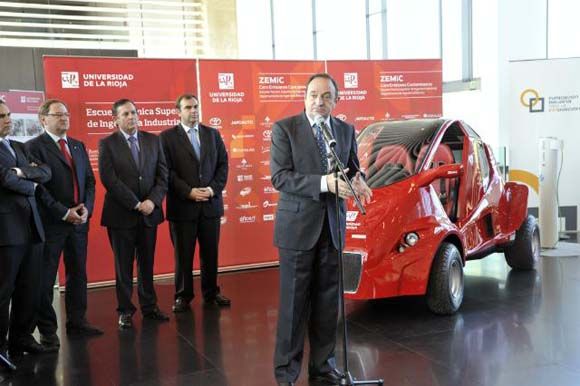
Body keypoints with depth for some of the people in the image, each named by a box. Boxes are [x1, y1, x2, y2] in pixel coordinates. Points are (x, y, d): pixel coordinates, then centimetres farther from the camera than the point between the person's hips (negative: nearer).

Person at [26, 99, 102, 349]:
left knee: (78, 275, 11)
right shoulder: (35, 146, -5)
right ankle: (47, 330, 13)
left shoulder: (78, 146, 15)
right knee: (45, 279, 3)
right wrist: (64, 213, -15)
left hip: (79, 221, 6)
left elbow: (89, 180, 13)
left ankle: (76, 323, 23)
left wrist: (86, 207, -3)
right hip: (51, 223, -6)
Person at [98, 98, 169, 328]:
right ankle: (125, 311, 16)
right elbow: (109, 180, -12)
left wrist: (152, 201, -11)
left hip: (149, 212, 3)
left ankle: (149, 307, 22)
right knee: (123, 266, 6)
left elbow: (163, 174, 4)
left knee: (147, 264, 11)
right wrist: (136, 204, -16)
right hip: (121, 214, -3)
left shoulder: (153, 140, 8)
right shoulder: (107, 144, -3)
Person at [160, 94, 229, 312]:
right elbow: (167, 171, -7)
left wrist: (214, 188, -7)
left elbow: (223, 164, 7)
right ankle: (183, 296, 17)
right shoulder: (167, 137, 0)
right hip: (182, 205, -3)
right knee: (183, 255, 5)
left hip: (211, 203, 3)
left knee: (210, 253, 10)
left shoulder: (212, 134, 11)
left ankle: (211, 293, 23)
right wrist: (188, 192, -16)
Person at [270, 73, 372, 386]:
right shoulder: (285, 128, -5)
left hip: (332, 226, 5)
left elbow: (353, 168, 17)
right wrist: (323, 183, -24)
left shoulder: (346, 130, 9)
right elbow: (279, 176, -14)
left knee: (328, 299, 11)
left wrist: (357, 182, -8)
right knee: (294, 302, 1)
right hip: (298, 225, -4)